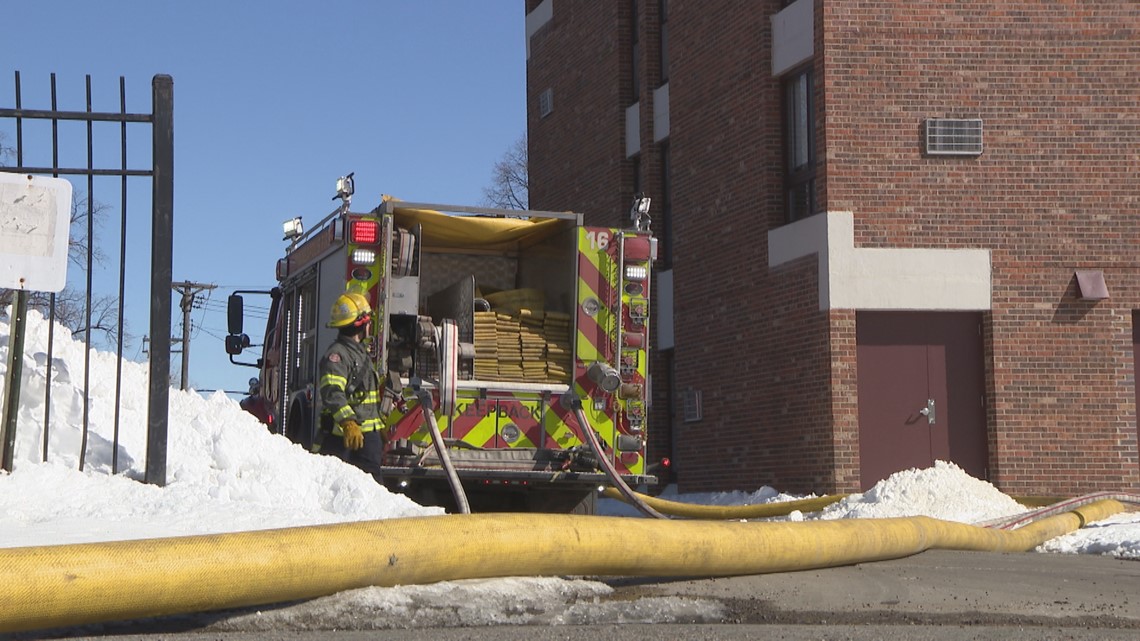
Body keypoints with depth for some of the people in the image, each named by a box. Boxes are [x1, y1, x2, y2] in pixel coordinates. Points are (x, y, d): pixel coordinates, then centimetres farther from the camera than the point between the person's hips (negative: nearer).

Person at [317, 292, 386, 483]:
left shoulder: (361, 352, 21)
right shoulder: (336, 354, -12)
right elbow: (332, 392, -27)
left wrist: (380, 427, 31)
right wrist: (348, 423, -38)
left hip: (369, 434, 10)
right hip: (344, 438, -10)